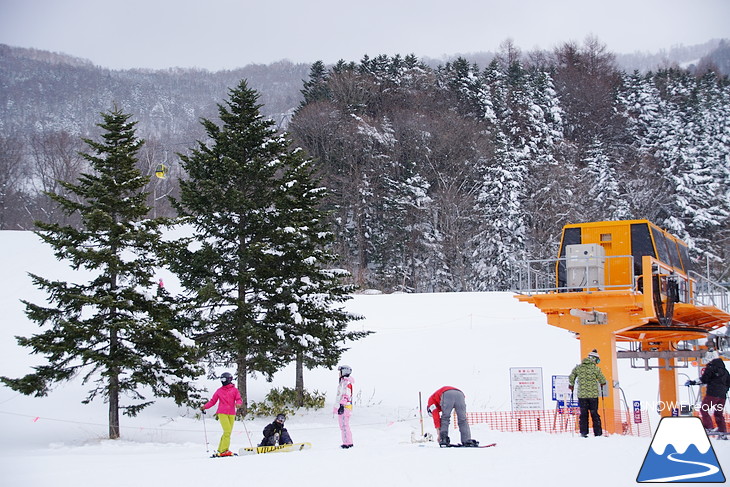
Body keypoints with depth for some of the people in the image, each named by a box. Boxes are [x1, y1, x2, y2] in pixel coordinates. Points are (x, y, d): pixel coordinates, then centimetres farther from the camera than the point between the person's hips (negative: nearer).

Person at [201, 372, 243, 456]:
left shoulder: (234, 390, 10)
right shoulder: (219, 390, 12)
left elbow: (239, 399, 1)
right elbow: (213, 401, 14)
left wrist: (238, 403, -22)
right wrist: (205, 406, 1)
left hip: (231, 414, 2)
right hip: (222, 413, -2)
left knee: (228, 432, 1)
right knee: (227, 431, -15)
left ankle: (220, 450, 9)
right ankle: (224, 450, -16)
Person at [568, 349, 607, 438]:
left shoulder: (578, 367, 3)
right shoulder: (595, 368, -7)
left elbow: (571, 377, 7)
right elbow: (603, 380, -2)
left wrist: (571, 385, 25)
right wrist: (602, 384, 21)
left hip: (581, 395, 2)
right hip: (593, 394, -2)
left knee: (583, 414, 9)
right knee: (594, 414, 6)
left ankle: (583, 432, 5)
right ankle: (598, 433, 7)